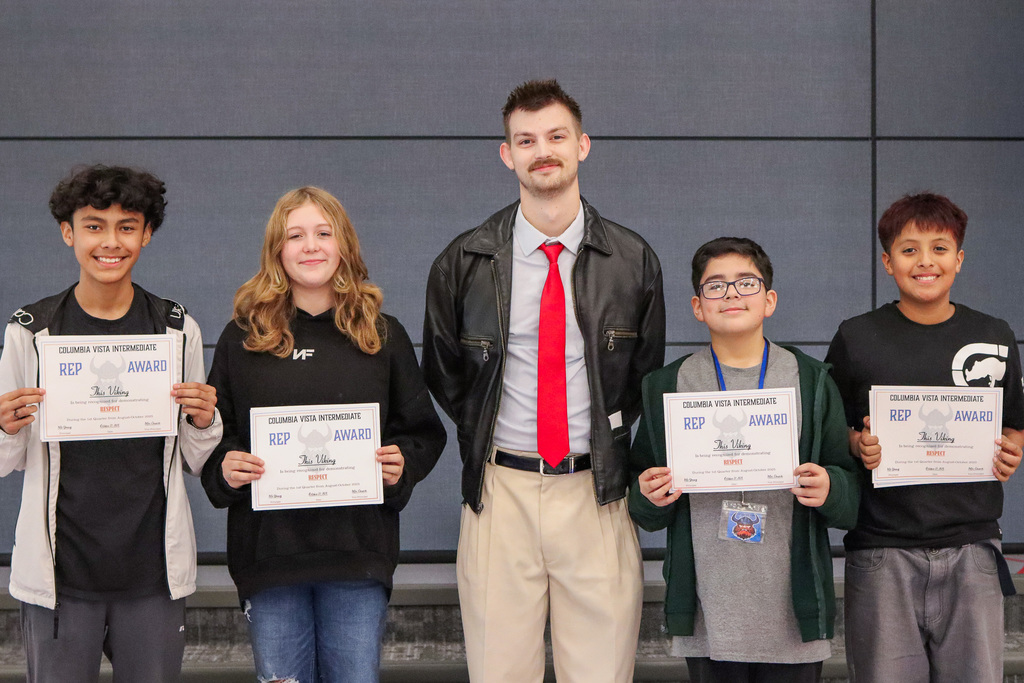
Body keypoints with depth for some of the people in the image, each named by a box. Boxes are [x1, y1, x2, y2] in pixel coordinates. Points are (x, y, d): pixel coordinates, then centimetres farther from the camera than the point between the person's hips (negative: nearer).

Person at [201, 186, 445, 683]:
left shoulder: (383, 335, 8)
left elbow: (423, 432, 12)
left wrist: (401, 466, -8)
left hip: (358, 548, 0)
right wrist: (224, 469, -10)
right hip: (268, 546, 0)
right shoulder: (242, 338, 6)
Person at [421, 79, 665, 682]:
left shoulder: (633, 260, 4)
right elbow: (444, 374, 16)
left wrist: (613, 450, 8)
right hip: (500, 491, 0)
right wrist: (486, 443, 10)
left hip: (596, 494, 0)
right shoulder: (464, 263, 3)